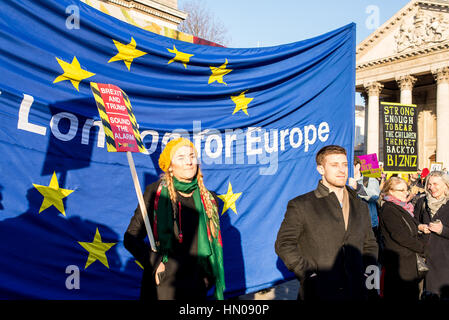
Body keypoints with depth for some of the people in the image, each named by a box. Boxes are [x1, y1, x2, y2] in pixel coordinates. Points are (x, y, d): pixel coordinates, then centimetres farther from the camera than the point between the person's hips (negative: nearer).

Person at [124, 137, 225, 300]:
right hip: (163, 285, -2)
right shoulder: (156, 193, -4)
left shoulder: (209, 199, 5)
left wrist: (209, 276, 5)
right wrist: (155, 263, -12)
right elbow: (131, 238, -2)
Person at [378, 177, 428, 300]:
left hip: (409, 258, 9)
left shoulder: (404, 208, 15)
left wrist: (422, 243, 3)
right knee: (401, 295, -4)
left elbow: (413, 232, 22)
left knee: (412, 294, 14)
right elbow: (399, 236, -20)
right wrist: (422, 247, -11)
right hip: (397, 261, -9)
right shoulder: (388, 209, -15)